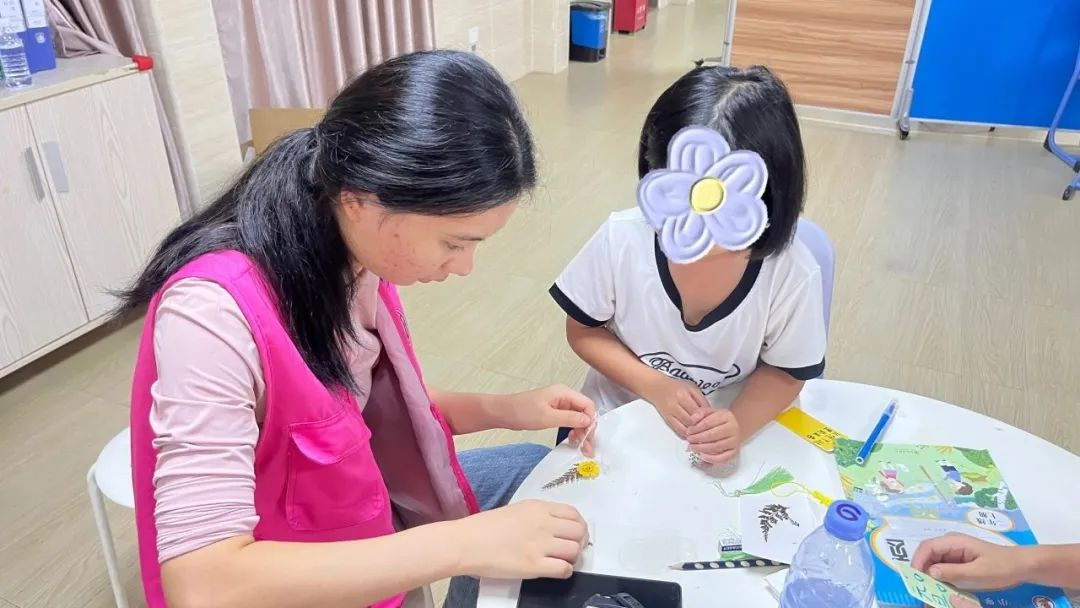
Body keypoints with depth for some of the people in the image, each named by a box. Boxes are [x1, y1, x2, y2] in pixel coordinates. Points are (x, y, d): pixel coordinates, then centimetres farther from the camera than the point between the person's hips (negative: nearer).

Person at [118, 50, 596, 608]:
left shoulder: (354, 256, -12)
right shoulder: (215, 312, -33)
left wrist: (502, 410, -9)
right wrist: (461, 545, -35)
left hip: (357, 518, 7)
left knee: (533, 469, 16)